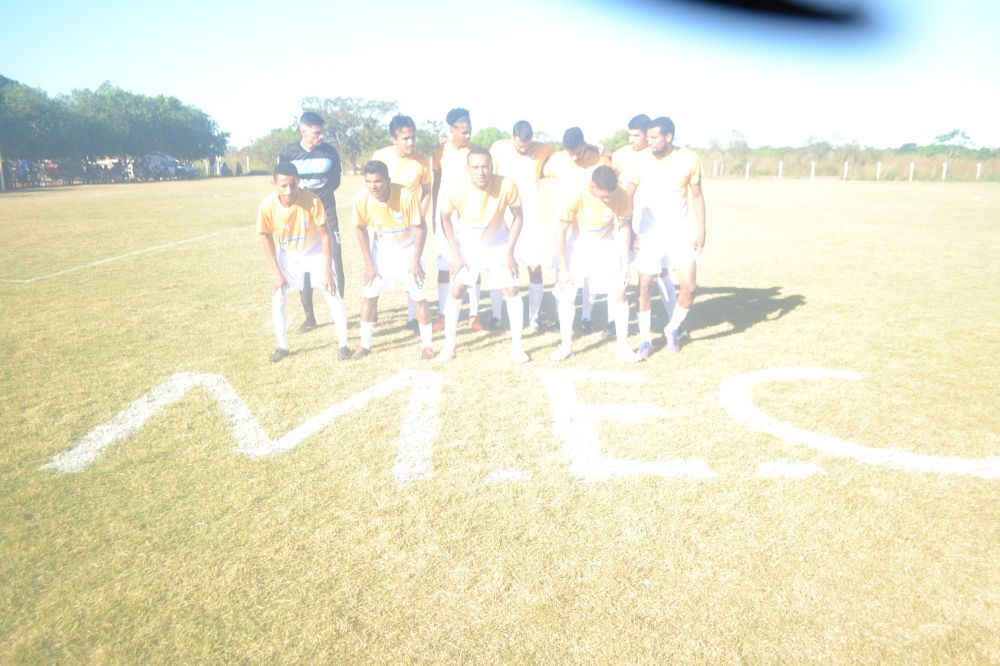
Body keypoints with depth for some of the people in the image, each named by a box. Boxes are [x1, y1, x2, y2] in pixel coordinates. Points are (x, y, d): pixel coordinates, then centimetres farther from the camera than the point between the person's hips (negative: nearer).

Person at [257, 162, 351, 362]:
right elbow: (266, 237, -11)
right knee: (278, 298, -3)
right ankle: (282, 346, 14)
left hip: (315, 251, -1)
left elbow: (325, 235, -22)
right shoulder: (267, 205, -27)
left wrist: (327, 271, -22)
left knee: (332, 294, -8)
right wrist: (277, 273, -11)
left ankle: (342, 343, 5)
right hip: (288, 254, 2)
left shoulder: (312, 200, -33)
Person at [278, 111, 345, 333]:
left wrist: (319, 192, -2)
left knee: (335, 265, -4)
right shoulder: (287, 154, -6)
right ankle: (309, 317, 15)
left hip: (327, 215, 0)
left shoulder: (330, 152, -4)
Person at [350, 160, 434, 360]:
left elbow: (420, 228, -18)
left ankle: (427, 345, 11)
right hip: (382, 250, 3)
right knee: (370, 294, 1)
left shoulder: (406, 196, -31)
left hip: (408, 248, -2)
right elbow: (361, 228, -5)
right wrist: (369, 262, -5)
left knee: (418, 295, -4)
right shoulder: (362, 199, -23)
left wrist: (416, 260, -17)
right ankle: (365, 345, 15)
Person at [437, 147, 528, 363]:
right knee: (457, 291, -5)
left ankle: (516, 345, 9)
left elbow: (517, 217, -13)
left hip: (497, 245, 0)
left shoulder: (506, 186, -30)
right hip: (468, 245, 0)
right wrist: (455, 254, -11)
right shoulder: (460, 191, -28)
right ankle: (449, 345, 8)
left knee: (512, 290, -4)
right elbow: (445, 217, -9)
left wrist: (509, 251, -16)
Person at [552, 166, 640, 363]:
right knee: (566, 293, -6)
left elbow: (624, 227, -9)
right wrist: (563, 269, -18)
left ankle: (623, 346, 3)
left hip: (607, 246, 1)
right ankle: (566, 345, 10)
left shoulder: (621, 196, -24)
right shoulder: (577, 198, -30)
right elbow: (561, 232, -21)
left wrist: (626, 262, -9)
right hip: (579, 245, -1)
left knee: (618, 293, -8)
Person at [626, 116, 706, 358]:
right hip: (650, 232, 0)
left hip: (680, 231, 1)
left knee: (689, 286, -5)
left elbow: (696, 196, 2)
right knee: (644, 287, -2)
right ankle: (646, 338, 14)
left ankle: (673, 329, 20)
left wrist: (701, 230, -2)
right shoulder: (642, 162, -8)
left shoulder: (689, 159, -7)